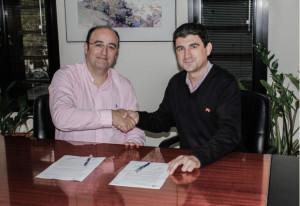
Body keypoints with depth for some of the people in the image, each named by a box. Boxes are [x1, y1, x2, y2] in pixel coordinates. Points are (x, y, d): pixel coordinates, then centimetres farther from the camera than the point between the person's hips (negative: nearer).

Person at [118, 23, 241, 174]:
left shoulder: (225, 83, -12)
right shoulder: (176, 82, 9)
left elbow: (229, 133, -24)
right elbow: (163, 119, 21)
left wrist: (199, 157, -40)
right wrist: (138, 118, 0)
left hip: (222, 163, -5)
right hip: (185, 159, 5)